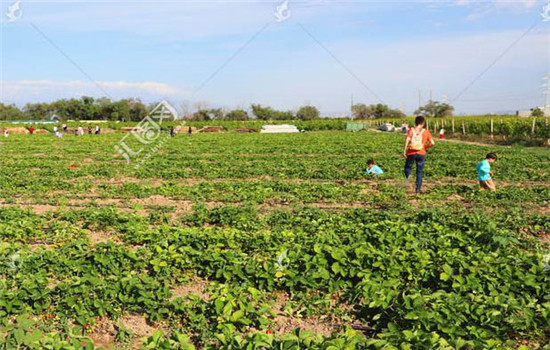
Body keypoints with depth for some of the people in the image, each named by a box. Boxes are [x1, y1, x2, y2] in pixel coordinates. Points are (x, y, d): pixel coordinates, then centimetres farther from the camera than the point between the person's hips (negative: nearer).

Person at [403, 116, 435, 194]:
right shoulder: (426, 131, 6)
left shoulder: (411, 130, 4)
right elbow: (432, 143, 2)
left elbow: (407, 139, -12)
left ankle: (408, 176, -18)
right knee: (420, 171, 10)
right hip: (421, 153, 0)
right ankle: (418, 188, 7)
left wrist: (404, 151, -9)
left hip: (411, 152, 0)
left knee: (408, 167, 16)